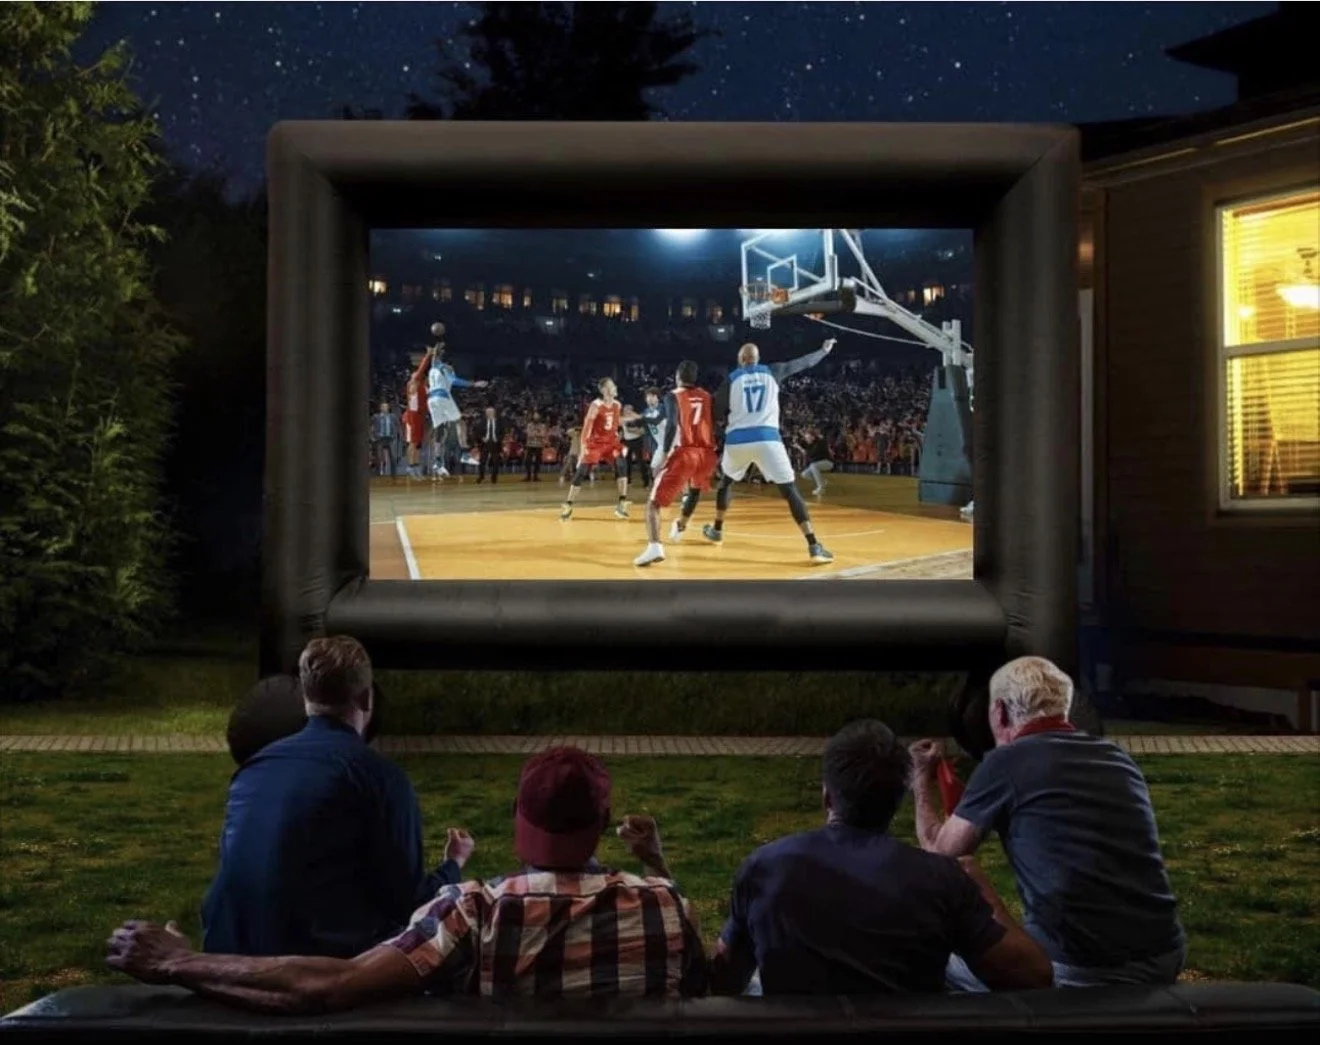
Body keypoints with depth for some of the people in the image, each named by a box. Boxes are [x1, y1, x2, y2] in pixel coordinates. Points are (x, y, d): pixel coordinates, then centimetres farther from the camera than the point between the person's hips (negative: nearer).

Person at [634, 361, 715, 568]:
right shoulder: (707, 397, 18)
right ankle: (681, 525, 58)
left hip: (684, 453, -5)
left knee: (654, 502, -5)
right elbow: (716, 426, 17)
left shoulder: (673, 396, 3)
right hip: (706, 453, 5)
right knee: (695, 488, 39)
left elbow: (672, 426, -12)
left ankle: (654, 546, -28)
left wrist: (664, 454, -16)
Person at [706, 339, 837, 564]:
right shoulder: (772, 372, 12)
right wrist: (824, 350, 40)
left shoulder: (732, 378, 10)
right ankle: (814, 546, -16)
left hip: (737, 440, 1)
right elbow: (804, 362, 24)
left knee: (726, 481, 30)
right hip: (767, 439, -1)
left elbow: (718, 410, 8)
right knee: (790, 491, -4)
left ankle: (717, 530, 41)